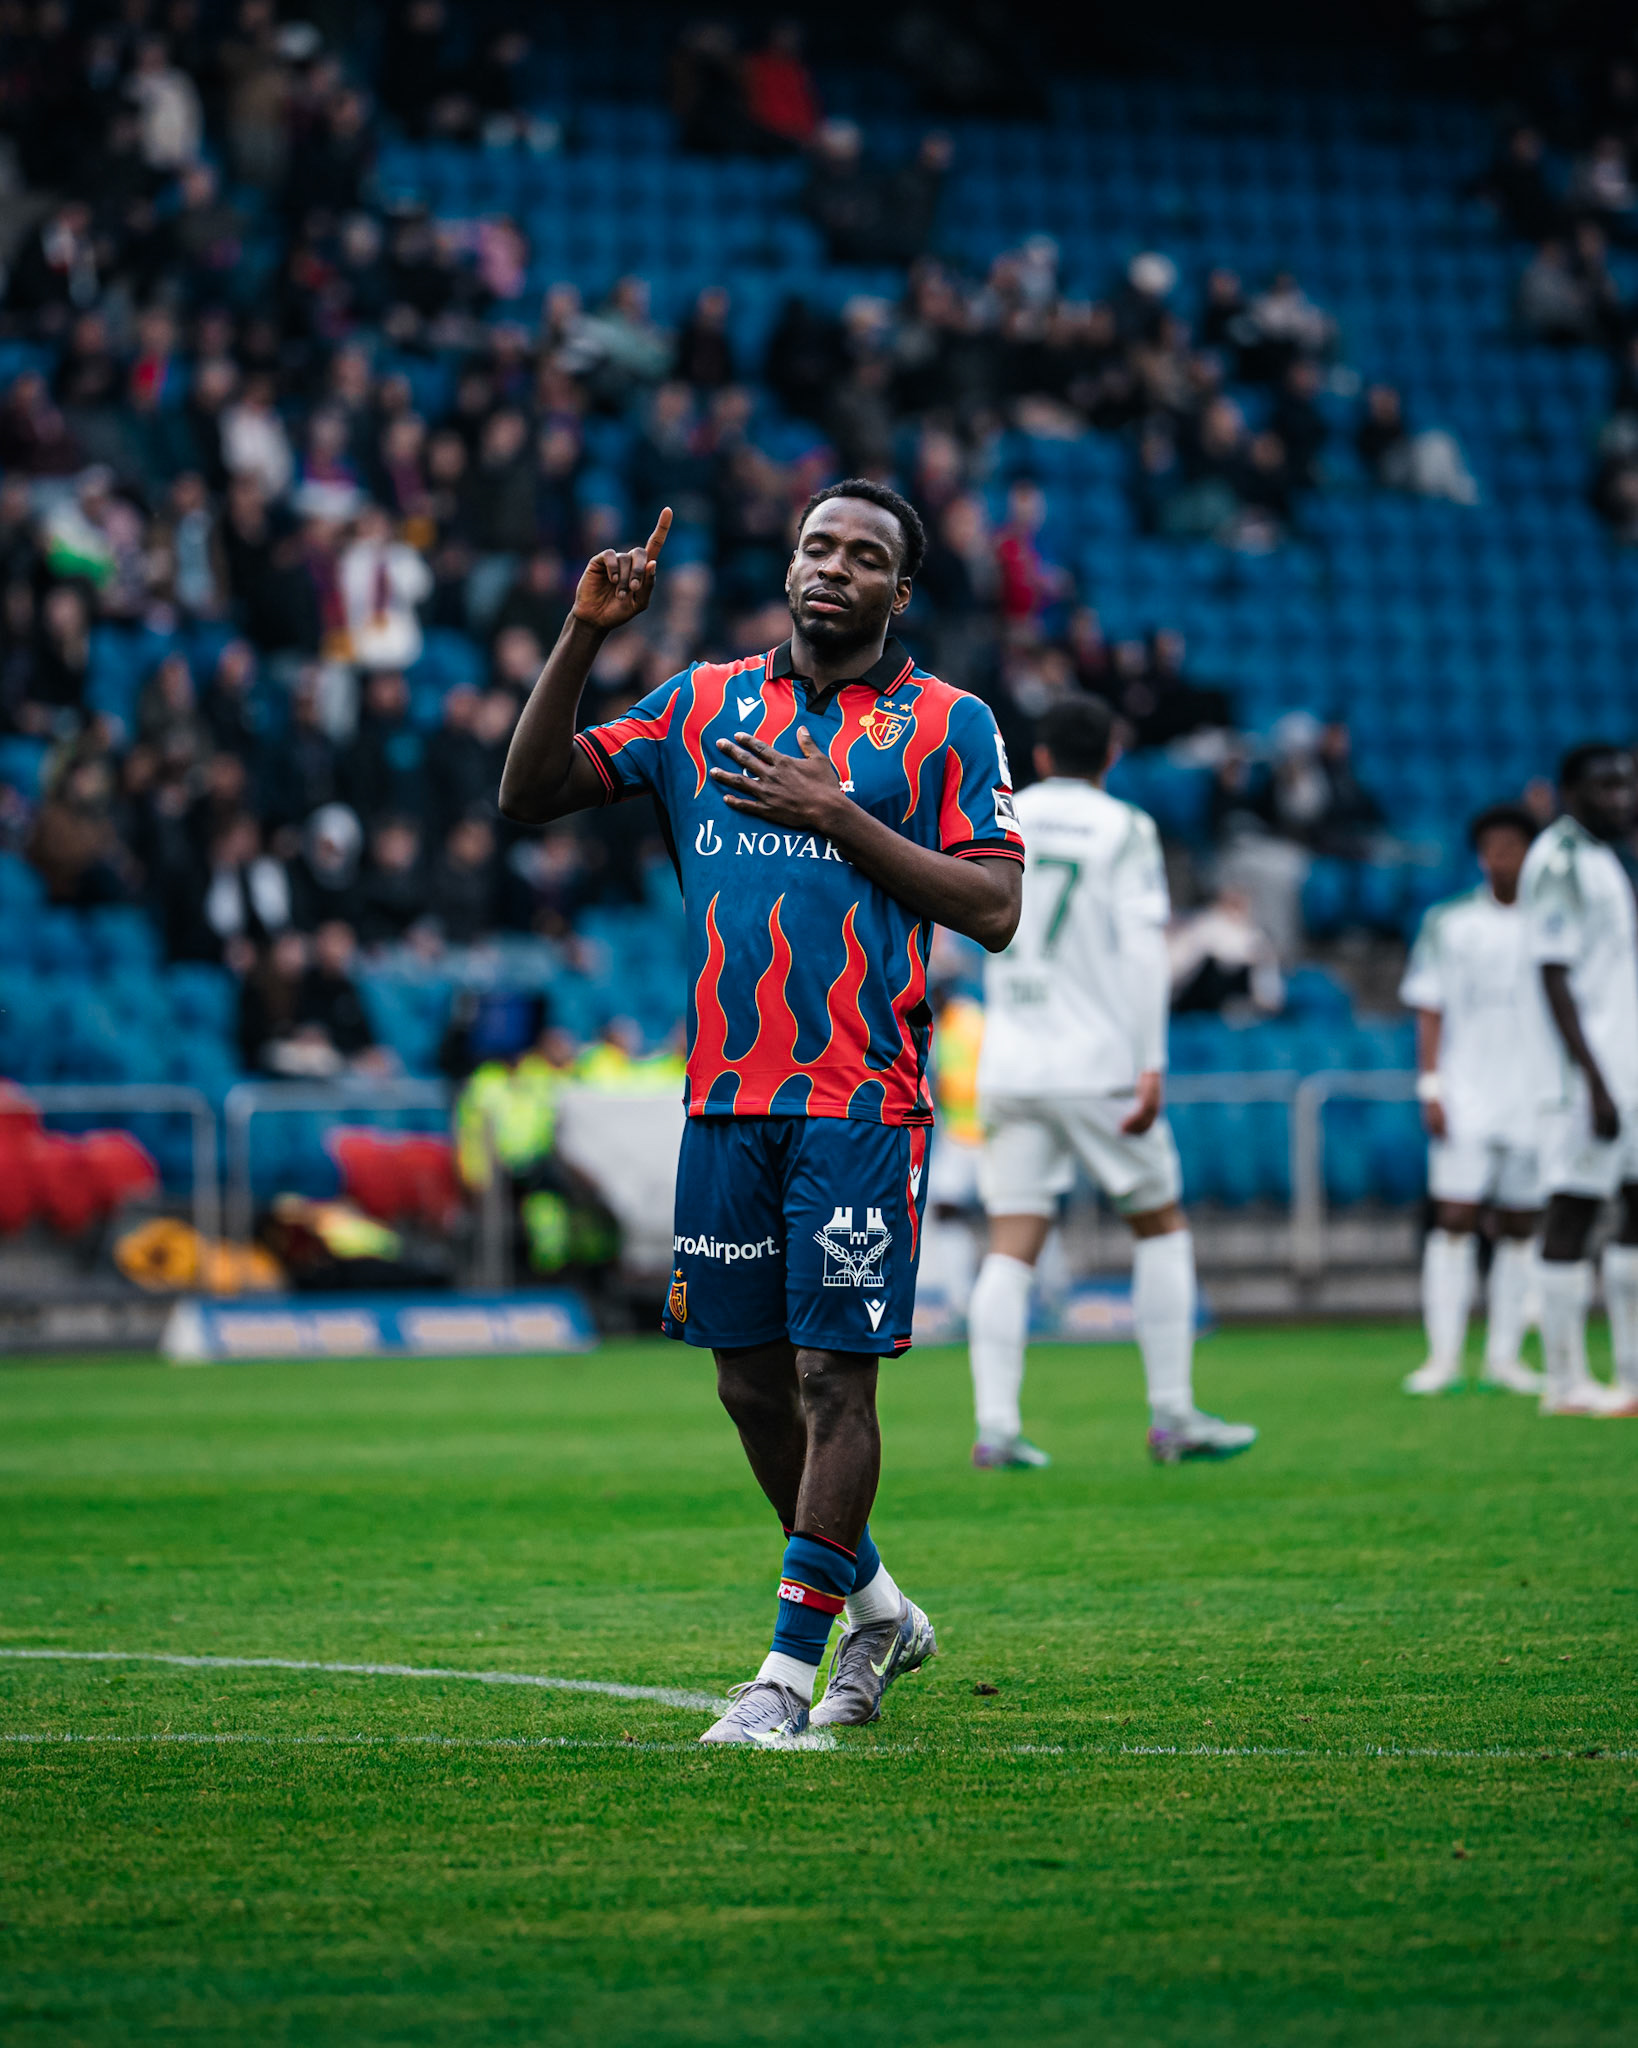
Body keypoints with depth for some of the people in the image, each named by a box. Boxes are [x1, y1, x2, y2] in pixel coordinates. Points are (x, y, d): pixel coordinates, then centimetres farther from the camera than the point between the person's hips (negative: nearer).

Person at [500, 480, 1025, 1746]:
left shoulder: (947, 726, 4)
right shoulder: (707, 702, 13)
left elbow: (995, 908, -5)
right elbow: (530, 794, 10)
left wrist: (838, 816, -11)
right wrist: (585, 636, -1)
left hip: (863, 1105, -4)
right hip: (727, 1099, 4)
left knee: (834, 1376, -8)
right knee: (752, 1380, 9)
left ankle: (792, 1667, -3)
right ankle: (877, 1609, 28)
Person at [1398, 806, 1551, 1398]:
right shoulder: (1449, 923, 7)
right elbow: (1429, 1011, 6)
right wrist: (1430, 1088, -3)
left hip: (1535, 1096, 1)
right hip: (1465, 1096, -1)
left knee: (1520, 1227, 2)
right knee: (1454, 1220, -9)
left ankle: (1504, 1355, 7)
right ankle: (1444, 1355, -8)